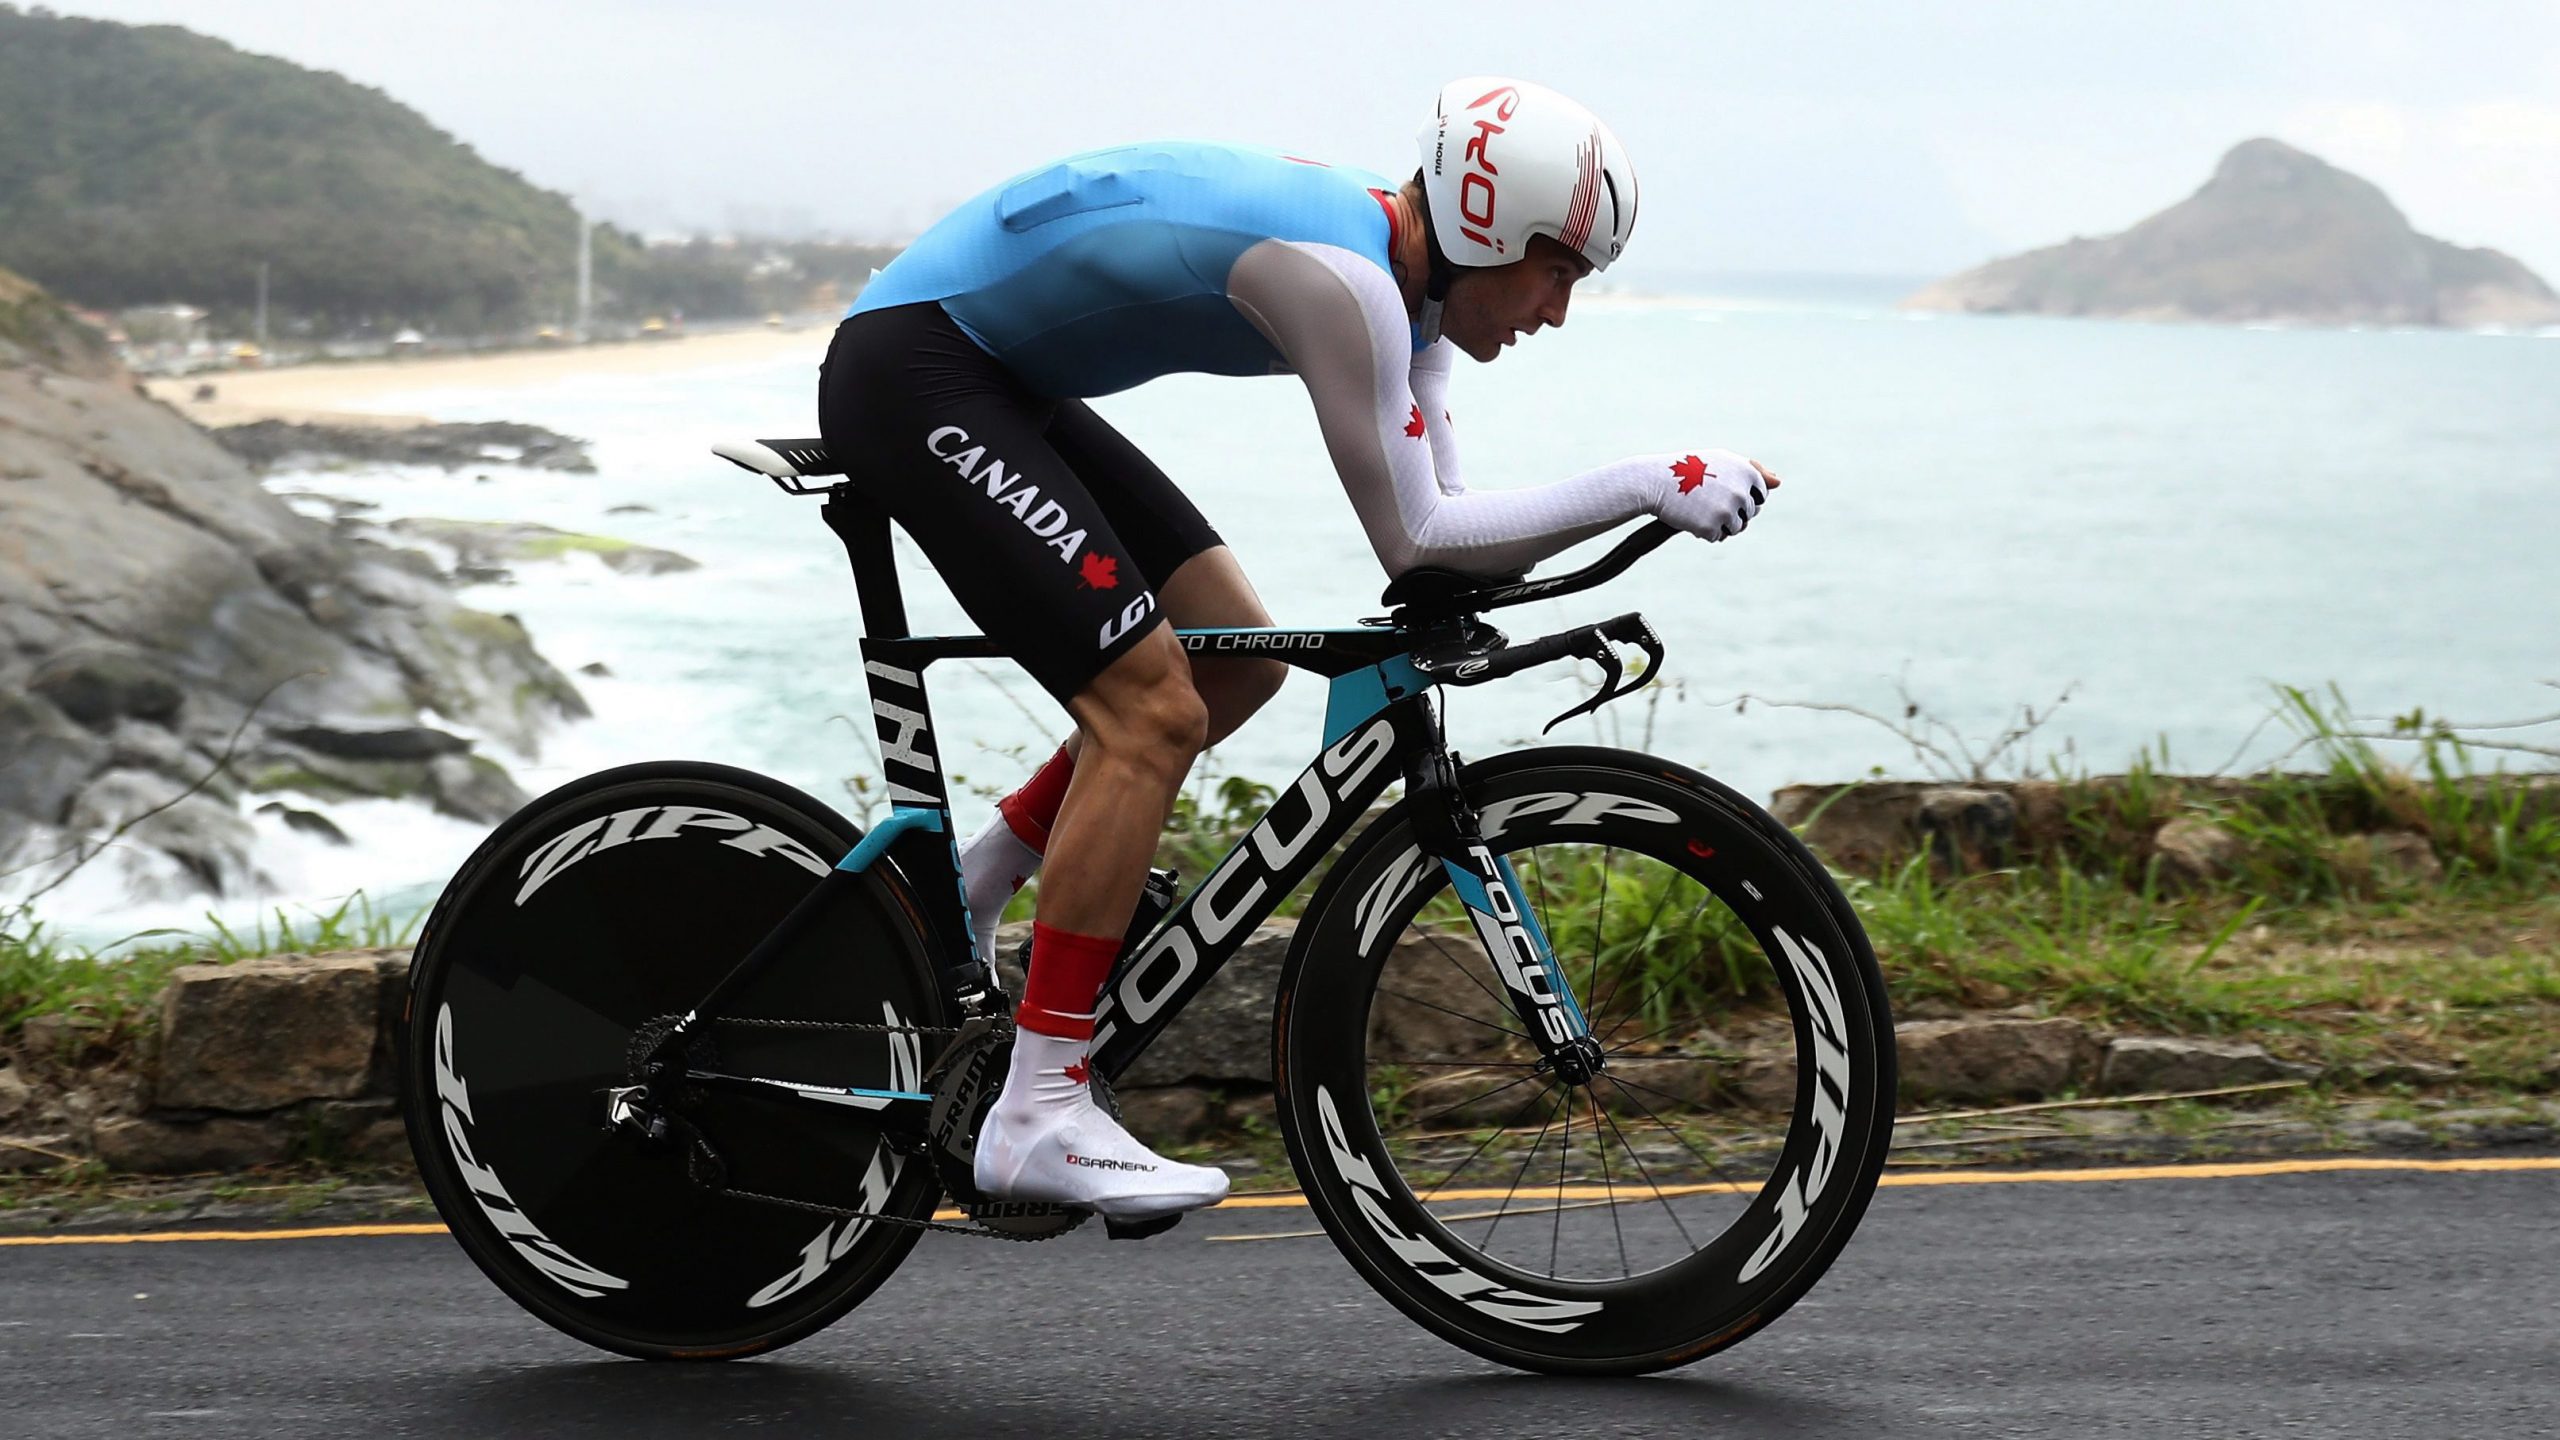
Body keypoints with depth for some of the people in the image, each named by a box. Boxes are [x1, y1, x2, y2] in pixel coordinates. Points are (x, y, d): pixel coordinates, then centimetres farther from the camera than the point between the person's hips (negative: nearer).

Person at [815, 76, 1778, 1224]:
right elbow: (1413, 541, -25)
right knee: (1154, 710, -16)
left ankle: (959, 900, 19)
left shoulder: (1409, 275, 4)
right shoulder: (1343, 278, -25)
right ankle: (1038, 1118, -14)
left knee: (1236, 662, 11)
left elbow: (1432, 531, 6)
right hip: (908, 370, -10)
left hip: (1001, 381, 10)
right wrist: (1644, 485, -24)